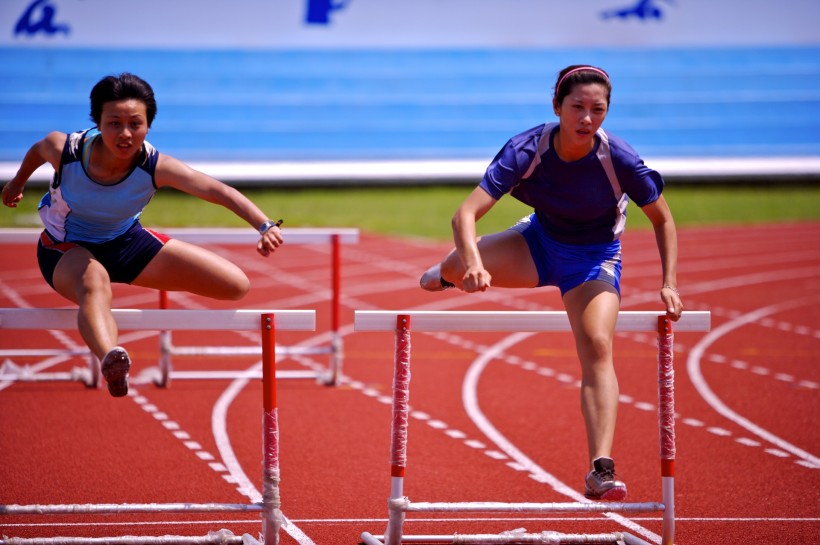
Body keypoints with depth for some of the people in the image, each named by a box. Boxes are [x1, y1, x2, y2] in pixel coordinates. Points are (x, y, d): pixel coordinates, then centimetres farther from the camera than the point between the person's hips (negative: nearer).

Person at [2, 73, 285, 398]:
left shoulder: (156, 167, -28)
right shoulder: (64, 151, -28)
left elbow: (218, 191, -38)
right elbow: (37, 151, -3)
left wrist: (265, 226, -54)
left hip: (125, 243, 3)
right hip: (66, 249, -3)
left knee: (236, 286, -3)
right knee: (94, 284, -44)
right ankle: (110, 360, -76)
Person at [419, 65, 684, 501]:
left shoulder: (619, 159, -26)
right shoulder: (526, 150, -27)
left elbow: (663, 220, -9)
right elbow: (466, 213, -34)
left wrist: (669, 283, -19)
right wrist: (471, 264, -53)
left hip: (594, 257, -2)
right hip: (539, 241, 2)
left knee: (597, 347, -24)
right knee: (464, 264, -22)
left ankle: (600, 472, -31)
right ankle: (448, 274, 22)